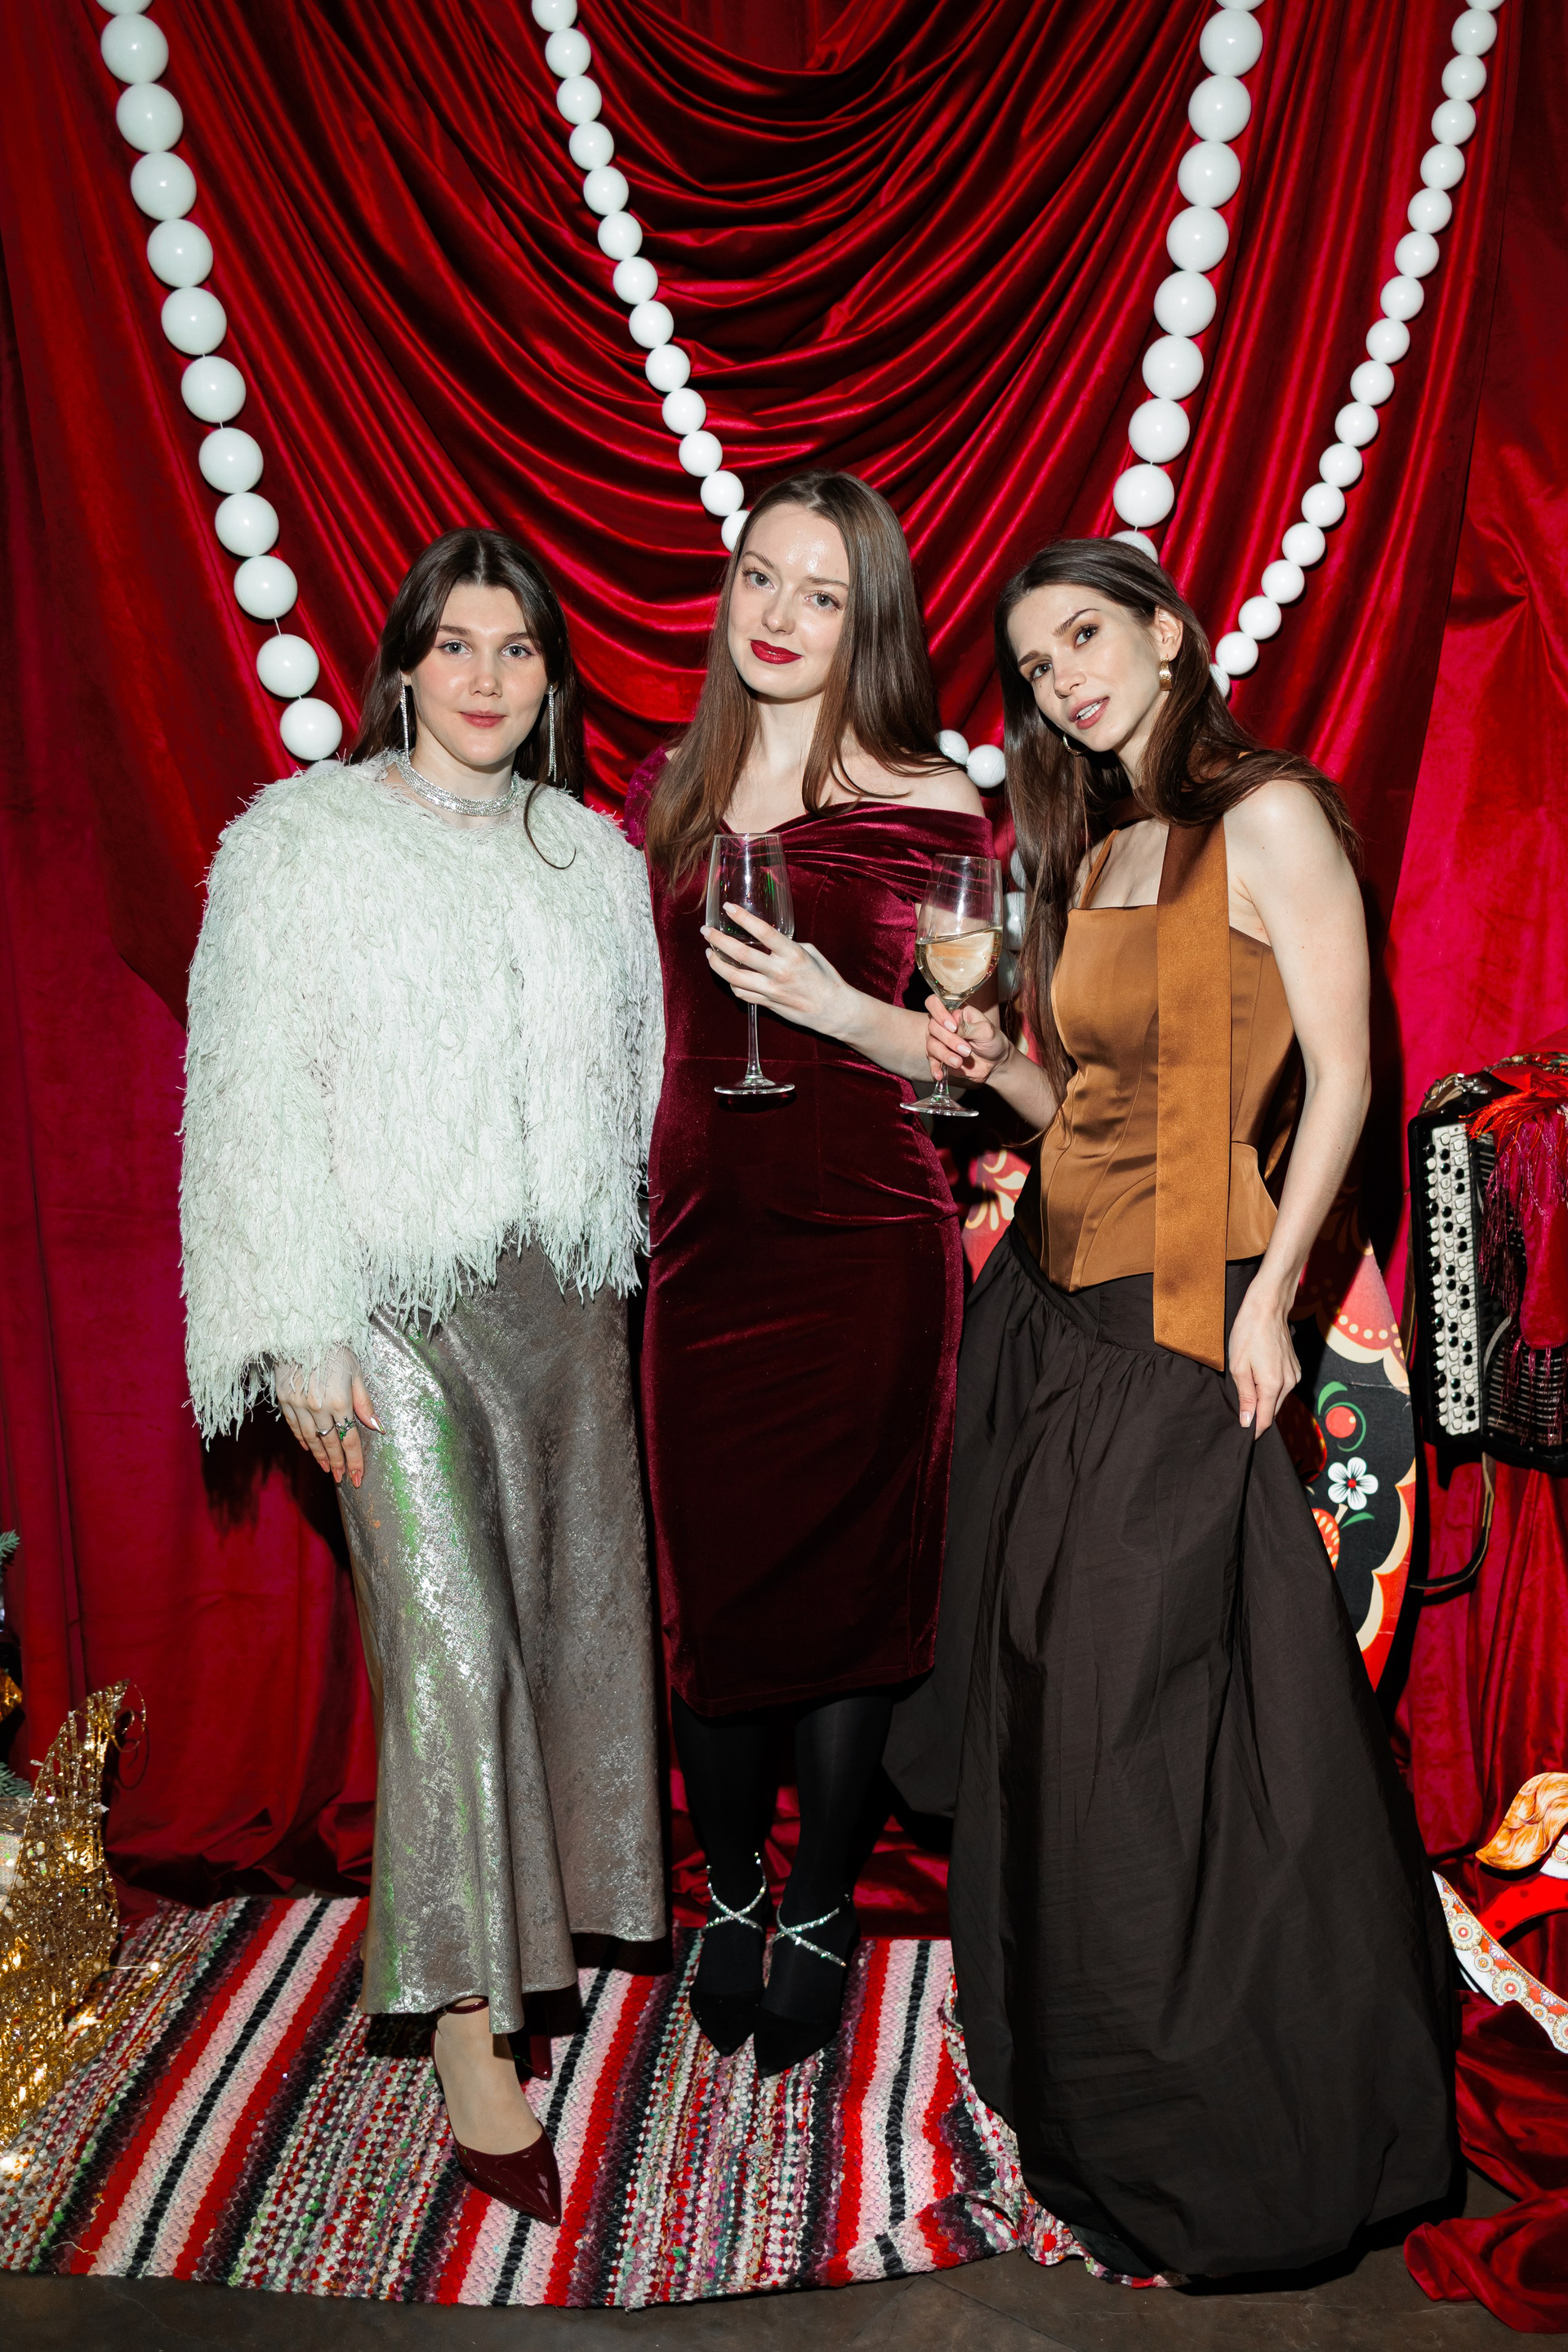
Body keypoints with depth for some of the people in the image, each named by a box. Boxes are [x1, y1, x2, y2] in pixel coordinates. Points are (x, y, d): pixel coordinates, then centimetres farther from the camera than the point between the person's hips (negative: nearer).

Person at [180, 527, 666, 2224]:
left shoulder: (590, 853, 12)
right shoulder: (301, 840, 0)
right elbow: (257, 1095, -4)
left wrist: (626, 1281, 10)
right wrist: (302, 1331, -10)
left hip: (566, 1288, 5)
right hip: (394, 1295, -4)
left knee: (569, 1606, 10)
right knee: (448, 1640, -7)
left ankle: (540, 1909, 33)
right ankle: (468, 2029, 6)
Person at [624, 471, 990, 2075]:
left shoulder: (929, 810, -3)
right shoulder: (666, 798, 9)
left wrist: (834, 1004, -19)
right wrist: (620, 1207, 12)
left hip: (867, 1248, -3)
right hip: (702, 1238, 3)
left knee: (848, 1582, 6)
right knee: (705, 1581, 8)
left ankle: (820, 1914, 28)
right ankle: (730, 1896, 32)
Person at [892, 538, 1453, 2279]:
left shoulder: (1268, 816, -6)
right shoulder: (1089, 860, 16)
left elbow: (1340, 1075, -10)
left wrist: (1268, 1299, -16)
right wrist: (995, 1065, -1)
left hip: (1182, 1322, -7)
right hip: (1050, 1303, 7)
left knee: (1159, 1716, 0)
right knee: (1045, 1694, 13)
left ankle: (1240, 2141, 22)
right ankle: (1078, 2071, 34)